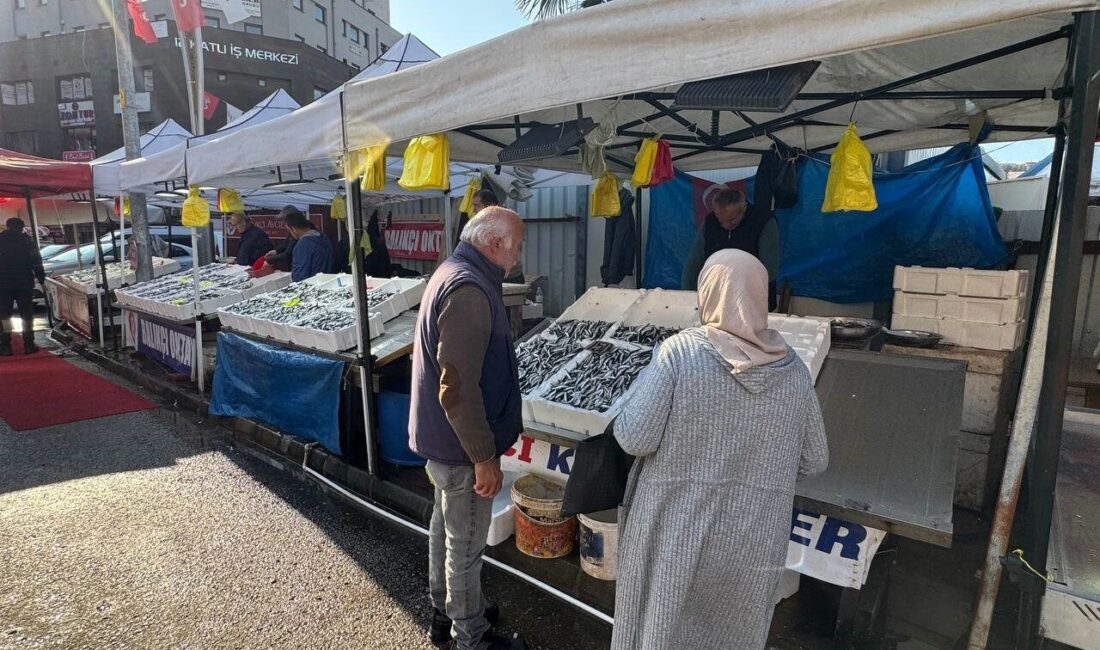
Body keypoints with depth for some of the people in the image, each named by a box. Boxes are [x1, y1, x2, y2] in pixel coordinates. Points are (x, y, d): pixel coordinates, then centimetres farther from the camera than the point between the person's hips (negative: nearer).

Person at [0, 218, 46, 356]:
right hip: (25, 283, 0)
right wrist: (42, 281, 3)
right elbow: (36, 263, -3)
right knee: (27, 314, 6)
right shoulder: (27, 241, 1)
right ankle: (29, 345, 5)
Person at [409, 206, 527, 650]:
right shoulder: (469, 290, -27)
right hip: (461, 444, -10)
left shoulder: (454, 272, 7)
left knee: (446, 527, 24)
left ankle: (445, 611, 45)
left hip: (441, 435, 10)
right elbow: (459, 389, -29)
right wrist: (485, 456, -21)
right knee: (466, 543, 9)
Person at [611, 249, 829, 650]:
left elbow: (634, 439, -18)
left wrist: (646, 386, 2)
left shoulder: (679, 351, -15)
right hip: (752, 539, 3)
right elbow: (814, 461, 4)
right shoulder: (792, 370, -4)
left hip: (675, 528, -3)